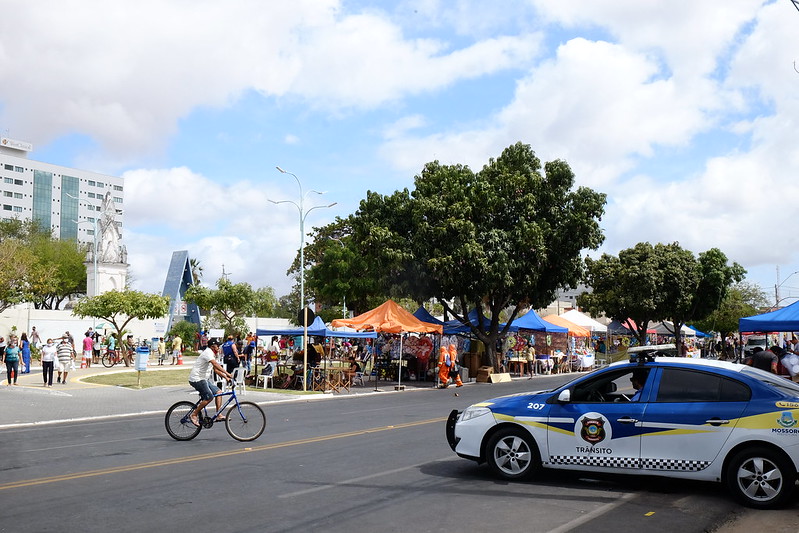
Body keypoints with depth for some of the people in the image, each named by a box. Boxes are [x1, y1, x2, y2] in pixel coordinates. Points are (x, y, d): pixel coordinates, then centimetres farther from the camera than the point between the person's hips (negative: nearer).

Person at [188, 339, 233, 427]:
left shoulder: (212, 354, 17)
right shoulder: (208, 353, -16)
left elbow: (215, 370, 19)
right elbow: (216, 364, -31)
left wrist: (225, 377, 9)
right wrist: (227, 373, -38)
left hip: (203, 379, 10)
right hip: (197, 379, -10)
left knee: (218, 391, 4)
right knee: (209, 397, -16)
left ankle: (219, 415, 4)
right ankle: (194, 415, -5)